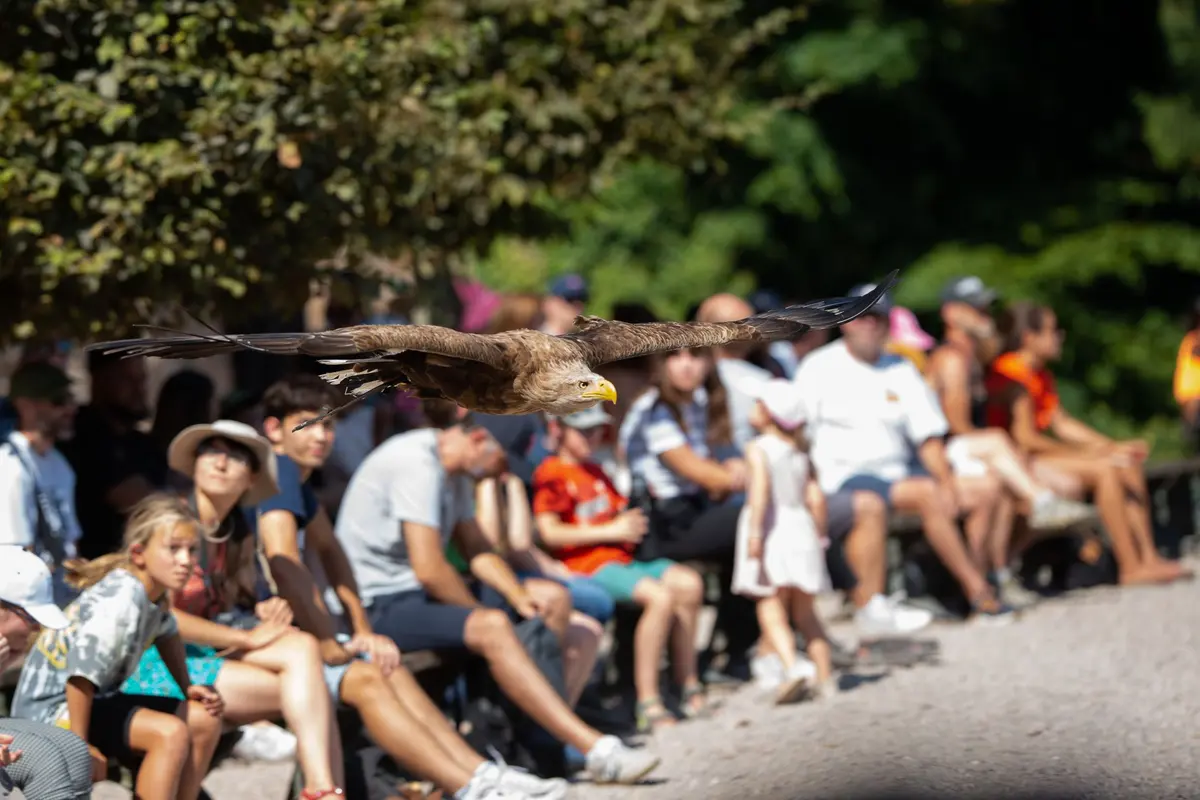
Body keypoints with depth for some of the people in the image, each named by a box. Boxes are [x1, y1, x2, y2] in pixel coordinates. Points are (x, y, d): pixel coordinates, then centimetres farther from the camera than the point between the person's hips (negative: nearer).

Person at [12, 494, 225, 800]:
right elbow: (81, 675, -33)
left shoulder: (154, 590, -2)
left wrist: (187, 686, 14)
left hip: (97, 701, 10)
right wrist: (80, 746, -28)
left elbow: (166, 631, 22)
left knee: (206, 720, 9)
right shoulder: (120, 602, -31)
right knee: (170, 733, -28)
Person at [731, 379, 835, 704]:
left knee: (771, 611, -6)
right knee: (804, 611, 16)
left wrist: (754, 532, -25)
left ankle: (793, 665, -26)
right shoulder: (800, 452, 12)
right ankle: (825, 676, 17)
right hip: (802, 530, 6)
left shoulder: (758, 449, -6)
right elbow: (815, 497, 8)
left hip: (773, 530, -6)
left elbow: (760, 487, -20)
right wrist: (819, 535, 17)